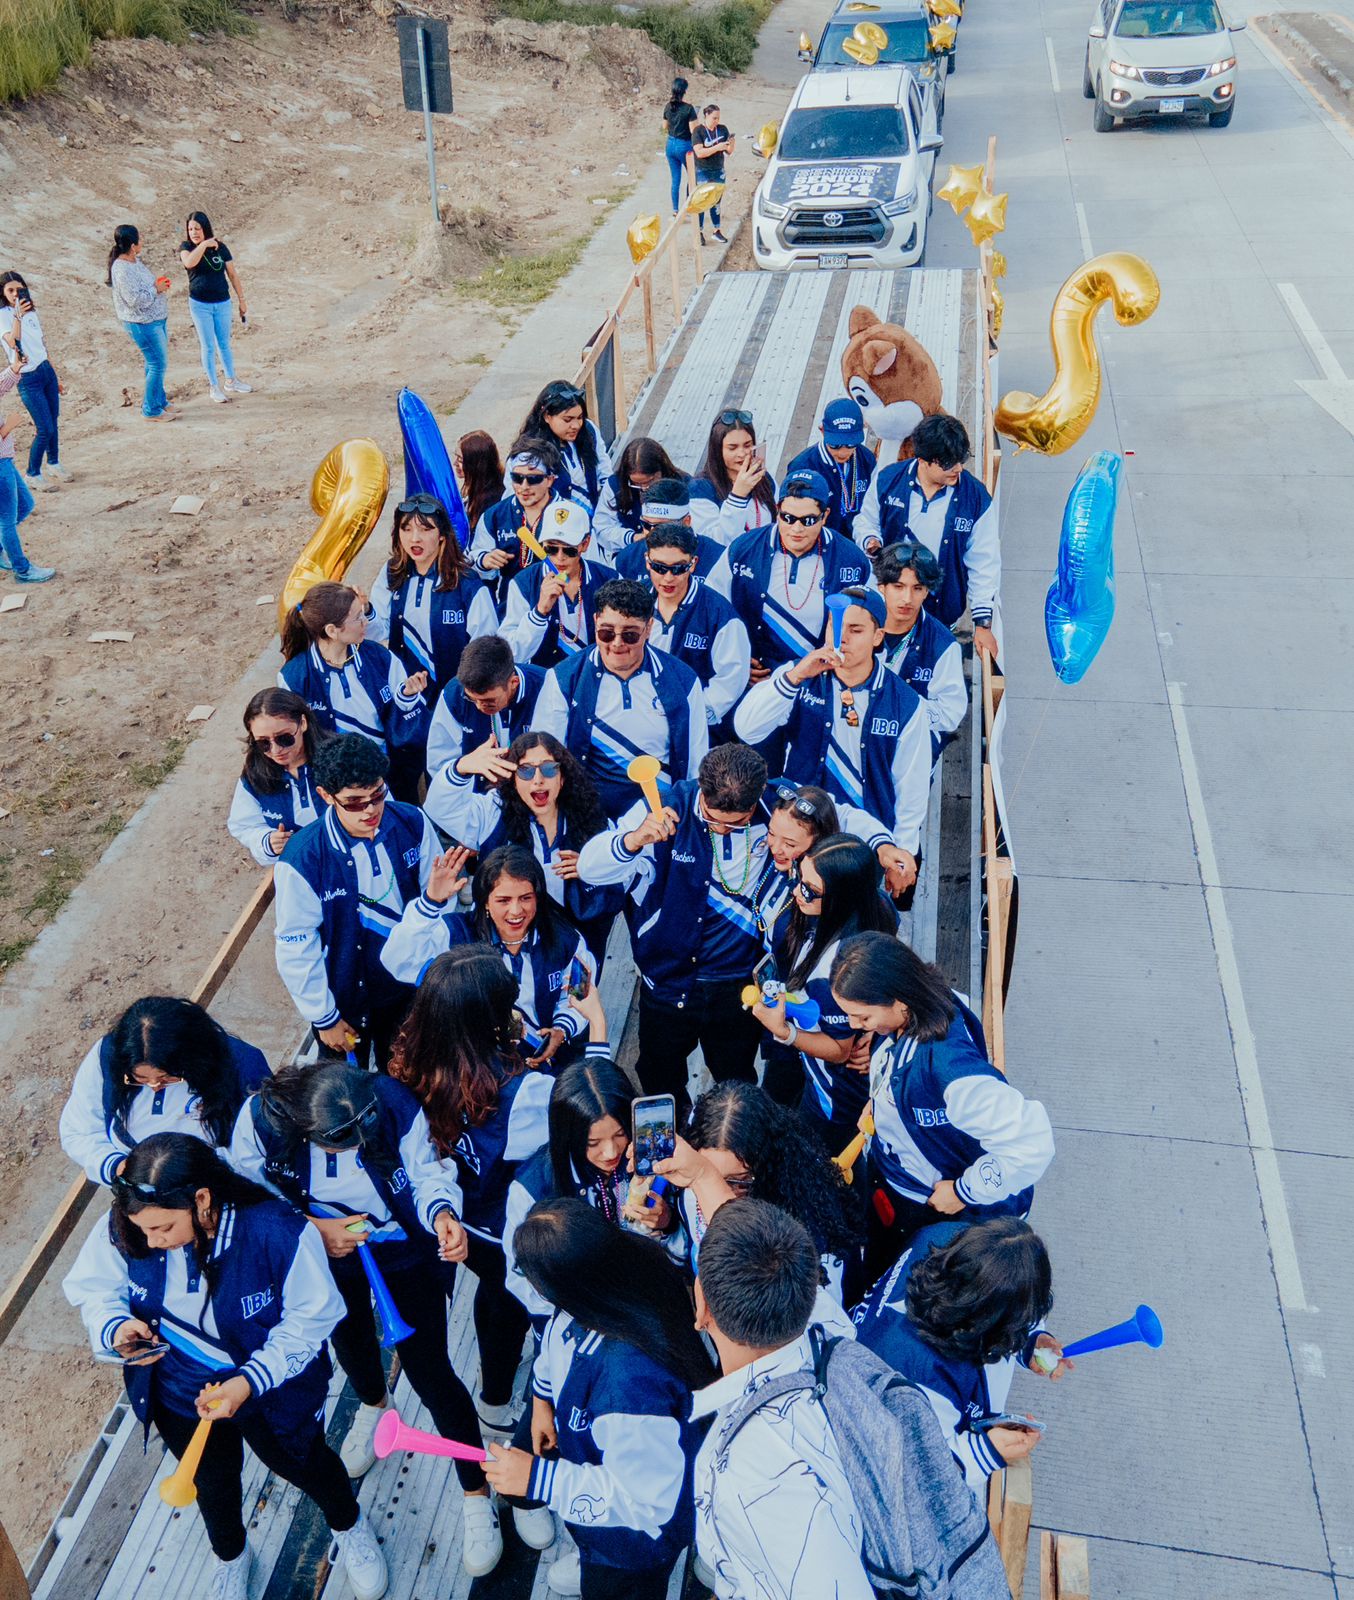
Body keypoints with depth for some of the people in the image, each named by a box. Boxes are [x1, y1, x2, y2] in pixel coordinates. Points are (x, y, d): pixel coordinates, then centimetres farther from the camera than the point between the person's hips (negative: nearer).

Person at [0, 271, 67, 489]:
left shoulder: (31, 311, 10)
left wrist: (56, 376, 20)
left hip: (47, 371, 7)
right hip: (28, 379, -7)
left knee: (54, 422, 13)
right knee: (45, 429, -7)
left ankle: (53, 465, 33)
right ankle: (32, 475, 9)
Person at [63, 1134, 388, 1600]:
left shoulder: (279, 1232, -37)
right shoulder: (120, 1229, -27)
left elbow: (310, 1318, -24)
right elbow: (92, 1289, -8)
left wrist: (252, 1381, -34)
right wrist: (114, 1328, -30)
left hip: (274, 1387, -2)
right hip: (178, 1391, 3)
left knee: (304, 1463, 26)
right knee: (212, 1482, 30)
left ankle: (349, 1526, 62)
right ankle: (229, 1555, 66)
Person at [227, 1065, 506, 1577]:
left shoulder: (395, 1105, -35)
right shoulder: (261, 1120, -33)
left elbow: (426, 1174, -21)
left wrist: (443, 1213, -41)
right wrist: (312, 1227, -28)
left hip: (404, 1248, -2)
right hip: (324, 1251, 3)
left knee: (428, 1370, -1)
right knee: (349, 1339, 30)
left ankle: (477, 1496, 21)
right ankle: (373, 1404, 67)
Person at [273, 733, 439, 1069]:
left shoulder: (412, 823, -19)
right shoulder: (302, 860, -29)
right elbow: (296, 950, -18)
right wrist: (325, 1018, -10)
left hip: (409, 983, 3)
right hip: (344, 1000, -3)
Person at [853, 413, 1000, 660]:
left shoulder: (976, 498, -13)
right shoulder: (888, 479, -10)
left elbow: (984, 563, -6)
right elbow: (866, 520, 8)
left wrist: (983, 623, -6)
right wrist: (870, 540, -18)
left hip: (942, 613, -1)